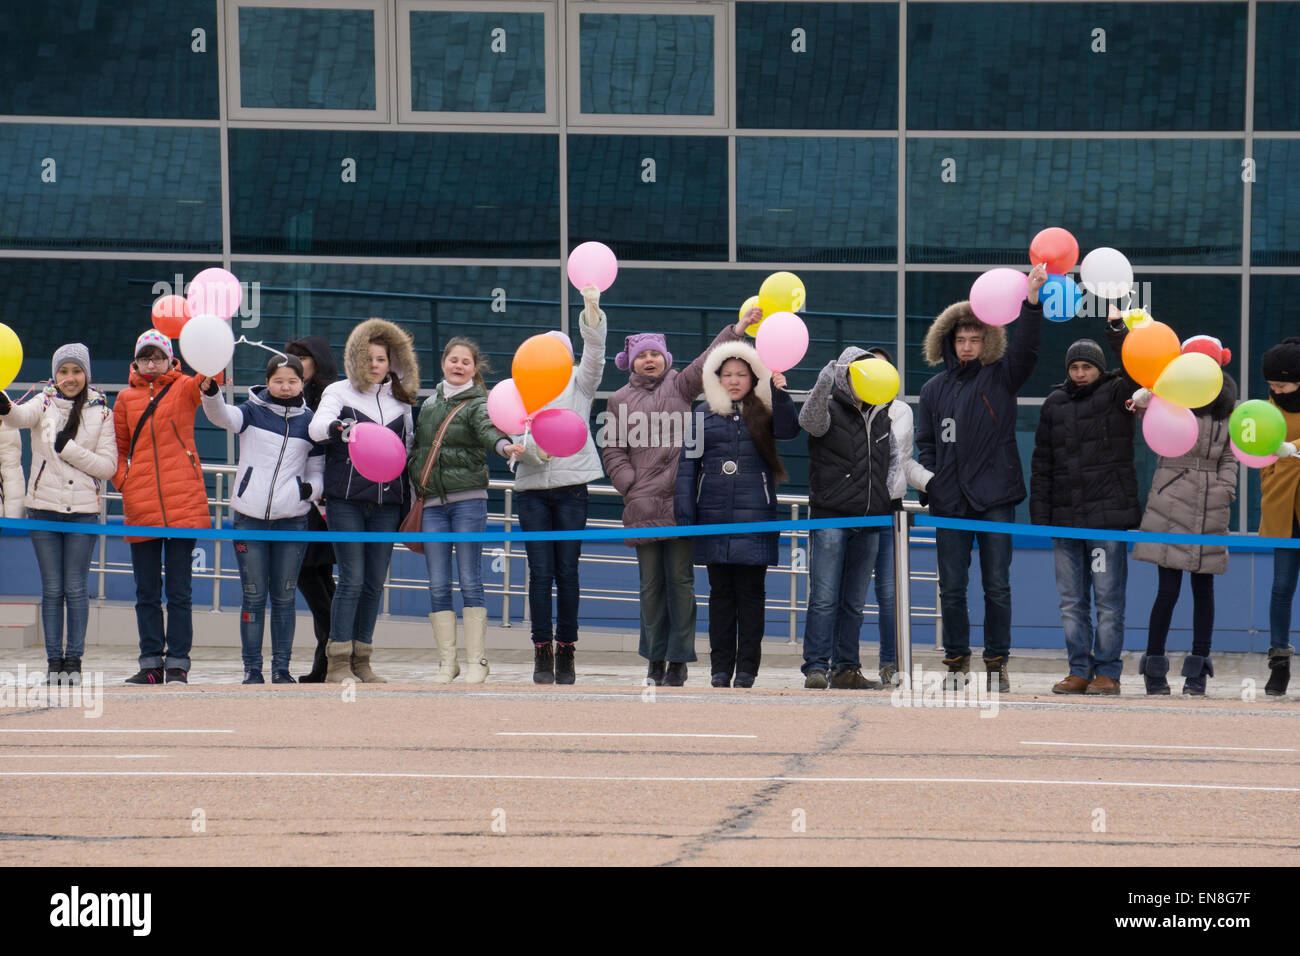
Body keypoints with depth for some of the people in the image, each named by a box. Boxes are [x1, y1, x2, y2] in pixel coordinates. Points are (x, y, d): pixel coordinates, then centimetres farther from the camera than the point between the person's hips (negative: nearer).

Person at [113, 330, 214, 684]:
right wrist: (122, 481, 2)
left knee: (179, 592, 0)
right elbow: (117, 448, 18)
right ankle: (151, 664, 11)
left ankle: (177, 664, 3)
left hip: (184, 503, -3)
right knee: (147, 592, 6)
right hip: (140, 506, 3)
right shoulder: (125, 399, 11)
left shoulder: (185, 388, 4)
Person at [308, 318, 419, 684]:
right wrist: (337, 428, -37)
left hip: (386, 501, 4)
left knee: (375, 582, 3)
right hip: (346, 499, -4)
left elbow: (407, 452, 21)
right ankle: (338, 663, -7)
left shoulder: (400, 401, 15)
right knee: (352, 578, -10)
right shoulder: (339, 393, 3)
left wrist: (410, 501, 16)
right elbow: (317, 427, -14)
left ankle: (361, 660, 9)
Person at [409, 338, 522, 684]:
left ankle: (477, 661, 0)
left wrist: (505, 446, -42)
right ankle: (447, 662, 6)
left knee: (470, 581, -5)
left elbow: (488, 429, -21)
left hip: (468, 499, -4)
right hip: (431, 503, 4)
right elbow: (415, 448, 27)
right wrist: (414, 482, 18)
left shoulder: (477, 404, 0)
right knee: (438, 585, 1)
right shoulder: (429, 405, 16)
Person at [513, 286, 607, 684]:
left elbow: (594, 352, -4)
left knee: (567, 572, -1)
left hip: (571, 486, 0)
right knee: (540, 571, -4)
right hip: (532, 489, 0)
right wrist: (534, 448, -18)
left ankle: (566, 653, 4)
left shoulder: (580, 384, 12)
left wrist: (591, 307, -18)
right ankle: (542, 654, -1)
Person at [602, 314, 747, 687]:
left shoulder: (679, 386, 11)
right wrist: (631, 486, -1)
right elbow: (613, 450, 11)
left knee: (680, 579, -2)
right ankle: (655, 659, 11)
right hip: (643, 506, 1)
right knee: (651, 583, 4)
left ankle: (678, 659, 1)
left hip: (680, 502, -1)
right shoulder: (620, 401, 14)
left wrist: (738, 329, -13)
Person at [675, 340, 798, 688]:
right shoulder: (705, 414, 10)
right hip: (714, 516, 1)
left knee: (751, 591, -1)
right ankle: (720, 668, 8)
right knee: (720, 591, 5)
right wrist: (684, 513, 2)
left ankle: (747, 668, 3)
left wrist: (780, 395, -24)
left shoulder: (764, 413, 7)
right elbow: (688, 464, 9)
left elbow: (788, 431, -13)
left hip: (755, 516, -1)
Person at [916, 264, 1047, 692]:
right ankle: (957, 660, 13)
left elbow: (1025, 348, -12)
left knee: (997, 585, -2)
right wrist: (929, 487, -2)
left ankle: (997, 662, 4)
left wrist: (1032, 300, -26)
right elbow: (926, 444, 14)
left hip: (995, 498, -2)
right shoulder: (934, 389, 13)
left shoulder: (1000, 377, 5)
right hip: (950, 502, 2)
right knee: (952, 587, 4)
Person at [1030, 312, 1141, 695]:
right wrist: (1040, 515, 9)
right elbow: (1042, 463, 15)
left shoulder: (1115, 395, 3)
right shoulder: (1055, 404, 13)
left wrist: (1117, 329, -23)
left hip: (1108, 516, -4)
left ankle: (1108, 672, 3)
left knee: (1108, 599, -2)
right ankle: (1080, 670, 12)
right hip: (1066, 519, 4)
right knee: (1072, 601, 6)